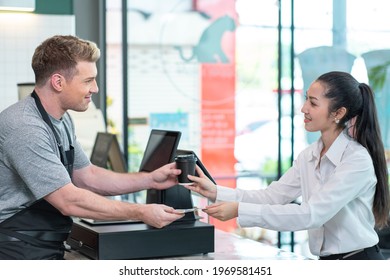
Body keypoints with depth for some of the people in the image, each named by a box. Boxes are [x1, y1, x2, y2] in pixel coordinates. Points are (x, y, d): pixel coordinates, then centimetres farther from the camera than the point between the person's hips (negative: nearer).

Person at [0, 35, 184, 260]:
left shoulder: (62, 120, 10)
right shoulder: (25, 128, -21)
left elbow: (87, 177, 17)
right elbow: (68, 201, -22)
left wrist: (150, 180, 7)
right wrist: (141, 213, -17)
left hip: (48, 250, 9)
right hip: (19, 252, -9)